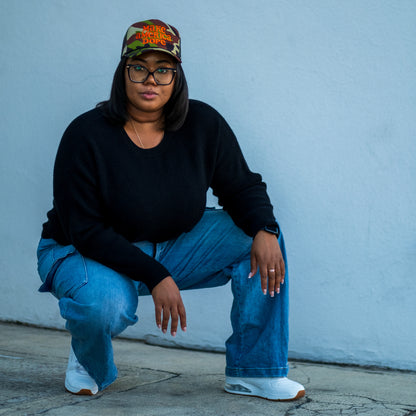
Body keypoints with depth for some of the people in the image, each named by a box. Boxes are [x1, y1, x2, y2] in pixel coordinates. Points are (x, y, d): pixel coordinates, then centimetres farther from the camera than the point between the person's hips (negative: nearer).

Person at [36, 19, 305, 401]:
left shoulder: (202, 125, -9)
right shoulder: (85, 136, -20)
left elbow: (241, 186, 1)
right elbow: (84, 230, -21)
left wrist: (264, 231, -22)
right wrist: (155, 277, -29)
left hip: (171, 247, 5)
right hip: (87, 255, -4)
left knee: (261, 238, -14)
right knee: (105, 304, -40)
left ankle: (255, 370, -8)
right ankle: (89, 365, 0)